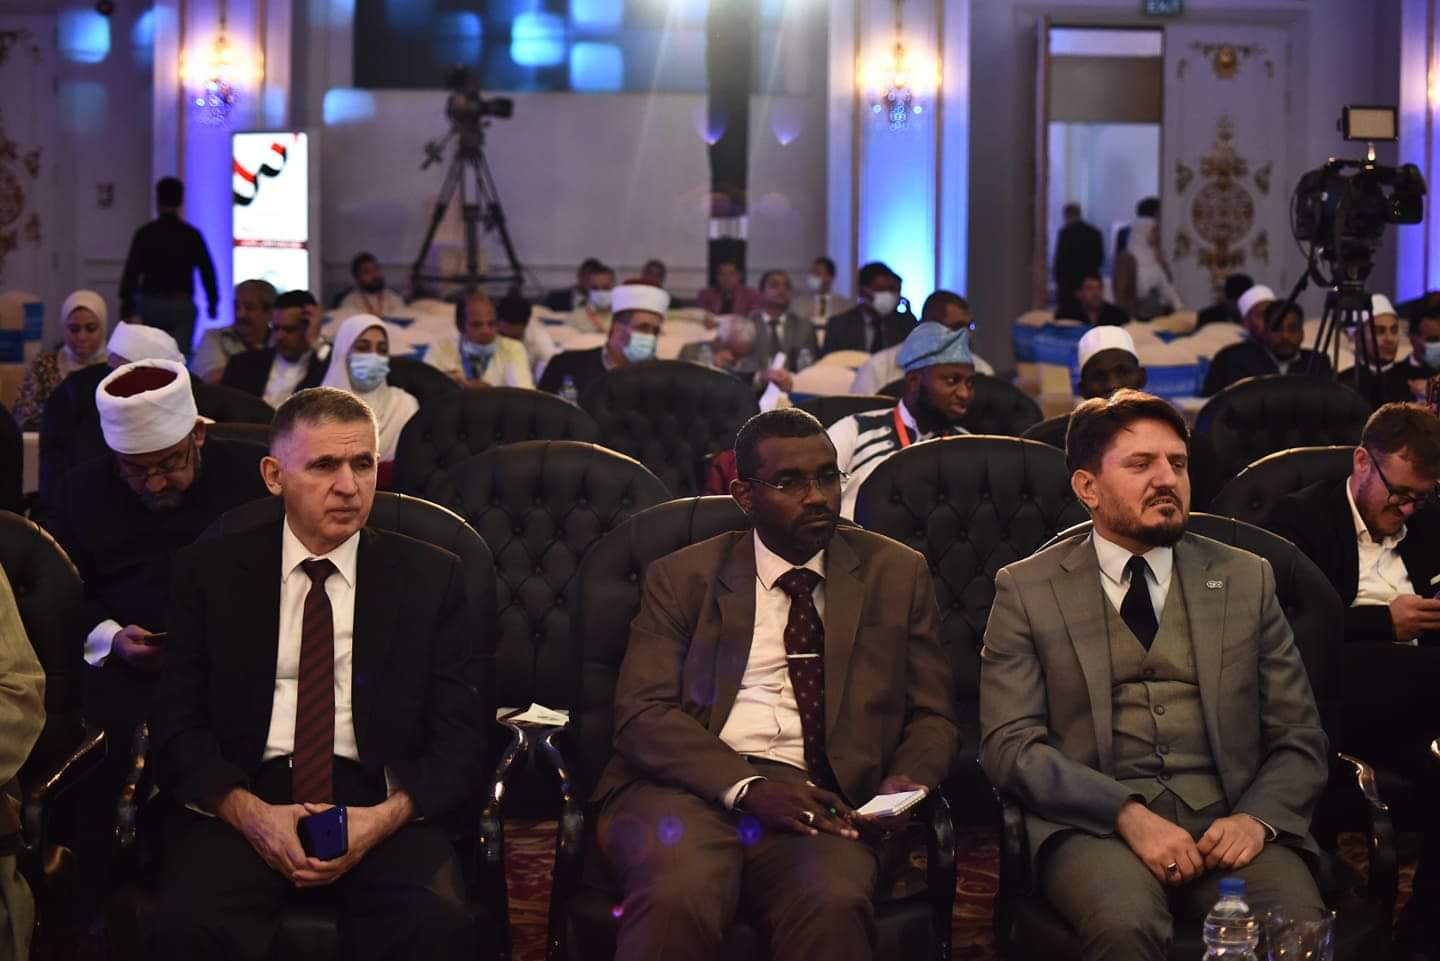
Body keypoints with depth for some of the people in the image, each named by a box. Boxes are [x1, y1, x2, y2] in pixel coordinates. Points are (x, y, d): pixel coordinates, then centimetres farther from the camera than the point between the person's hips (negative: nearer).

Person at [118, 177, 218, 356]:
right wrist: (212, 303, 14)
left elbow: (131, 273, -6)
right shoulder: (192, 235, -1)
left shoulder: (144, 234, -2)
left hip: (150, 304, 1)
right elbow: (207, 272, 1)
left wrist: (127, 310, -4)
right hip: (182, 306, -1)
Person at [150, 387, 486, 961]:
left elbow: (460, 736, 5)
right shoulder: (208, 573, 10)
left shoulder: (432, 578, 10)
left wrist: (385, 817, -14)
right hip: (242, 799, 1)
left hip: (381, 802, 0)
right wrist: (249, 812, -14)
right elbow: (176, 723, 5)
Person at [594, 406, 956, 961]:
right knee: (678, 897, -35)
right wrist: (746, 787, -16)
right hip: (691, 786, -1)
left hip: (815, 798, 1)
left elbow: (933, 717, 18)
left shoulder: (896, 574, 17)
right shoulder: (682, 578, 12)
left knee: (835, 903, -34)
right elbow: (642, 715, 1)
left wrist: (905, 782, -6)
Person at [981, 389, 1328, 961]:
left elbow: (1300, 740, 14)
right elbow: (1009, 744, -1)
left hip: (1228, 820, 2)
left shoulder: (1246, 580, 17)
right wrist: (1128, 814, -16)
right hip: (1092, 822, -2)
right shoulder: (1026, 589, 9)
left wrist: (1258, 817, -8)